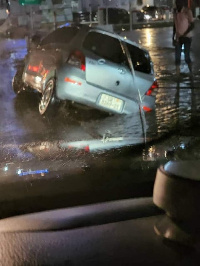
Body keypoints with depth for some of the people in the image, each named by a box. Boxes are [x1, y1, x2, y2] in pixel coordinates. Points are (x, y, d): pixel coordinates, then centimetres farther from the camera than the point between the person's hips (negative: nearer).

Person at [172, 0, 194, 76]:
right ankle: (177, 75, 4)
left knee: (187, 56, -5)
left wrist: (184, 34, -19)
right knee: (177, 57, 0)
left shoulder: (187, 11, -12)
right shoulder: (175, 12, 7)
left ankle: (191, 73, 11)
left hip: (187, 37, -5)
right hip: (178, 37, 5)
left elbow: (192, 25, -12)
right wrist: (173, 38, 12)